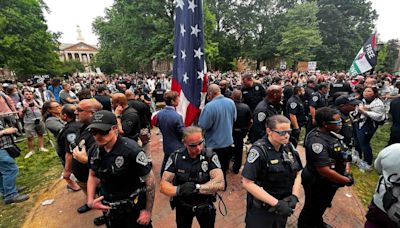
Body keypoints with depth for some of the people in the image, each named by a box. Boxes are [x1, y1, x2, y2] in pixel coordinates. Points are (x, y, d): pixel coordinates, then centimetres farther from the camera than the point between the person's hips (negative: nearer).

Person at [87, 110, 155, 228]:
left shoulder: (131, 150, -27)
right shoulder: (93, 151, -8)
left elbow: (150, 179, -19)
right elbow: (93, 175, 10)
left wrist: (148, 211, -13)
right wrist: (90, 201, -3)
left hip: (134, 208, -5)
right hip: (108, 209, 6)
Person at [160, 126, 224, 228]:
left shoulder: (210, 156, -21)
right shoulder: (175, 157, -17)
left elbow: (220, 183, -29)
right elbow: (163, 185, -19)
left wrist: (196, 188, -36)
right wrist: (178, 190, -38)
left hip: (205, 206, 0)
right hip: (182, 206, 1)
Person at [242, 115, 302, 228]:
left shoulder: (289, 147, -4)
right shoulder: (259, 150, -23)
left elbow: (297, 174, 5)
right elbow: (247, 183, -25)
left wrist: (294, 196, -10)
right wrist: (276, 203, -24)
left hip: (284, 205, 6)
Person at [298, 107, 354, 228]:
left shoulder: (332, 133, -4)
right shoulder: (317, 141, -33)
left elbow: (343, 153, 8)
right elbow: (324, 170, -32)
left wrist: (347, 172, -5)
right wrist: (346, 180, -19)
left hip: (330, 182, 9)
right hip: (318, 184, -9)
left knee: (322, 206, 31)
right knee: (312, 209, 15)